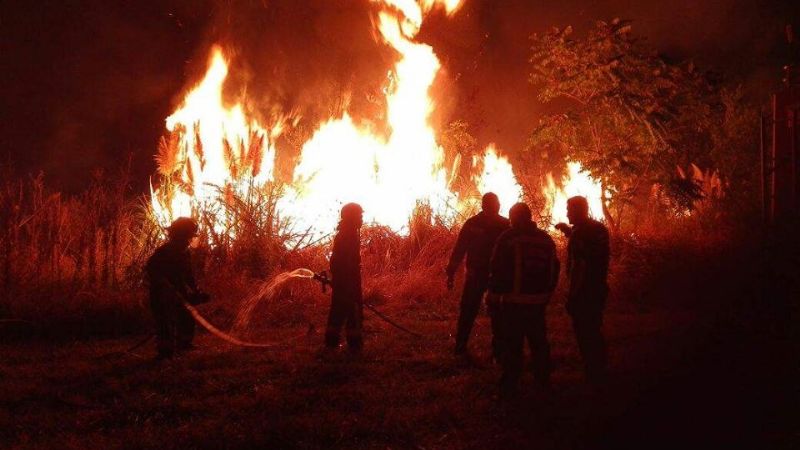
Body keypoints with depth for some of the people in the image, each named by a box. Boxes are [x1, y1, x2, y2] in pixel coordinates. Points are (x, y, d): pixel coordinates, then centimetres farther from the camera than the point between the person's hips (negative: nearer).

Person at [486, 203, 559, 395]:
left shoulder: (508, 238, -9)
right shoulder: (546, 239, 8)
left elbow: (498, 271, -12)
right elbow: (554, 270, 14)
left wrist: (493, 299, -6)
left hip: (513, 301, -5)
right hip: (538, 301, 5)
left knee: (511, 344, 1)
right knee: (539, 341, 18)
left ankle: (509, 385, 2)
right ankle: (544, 381, 27)